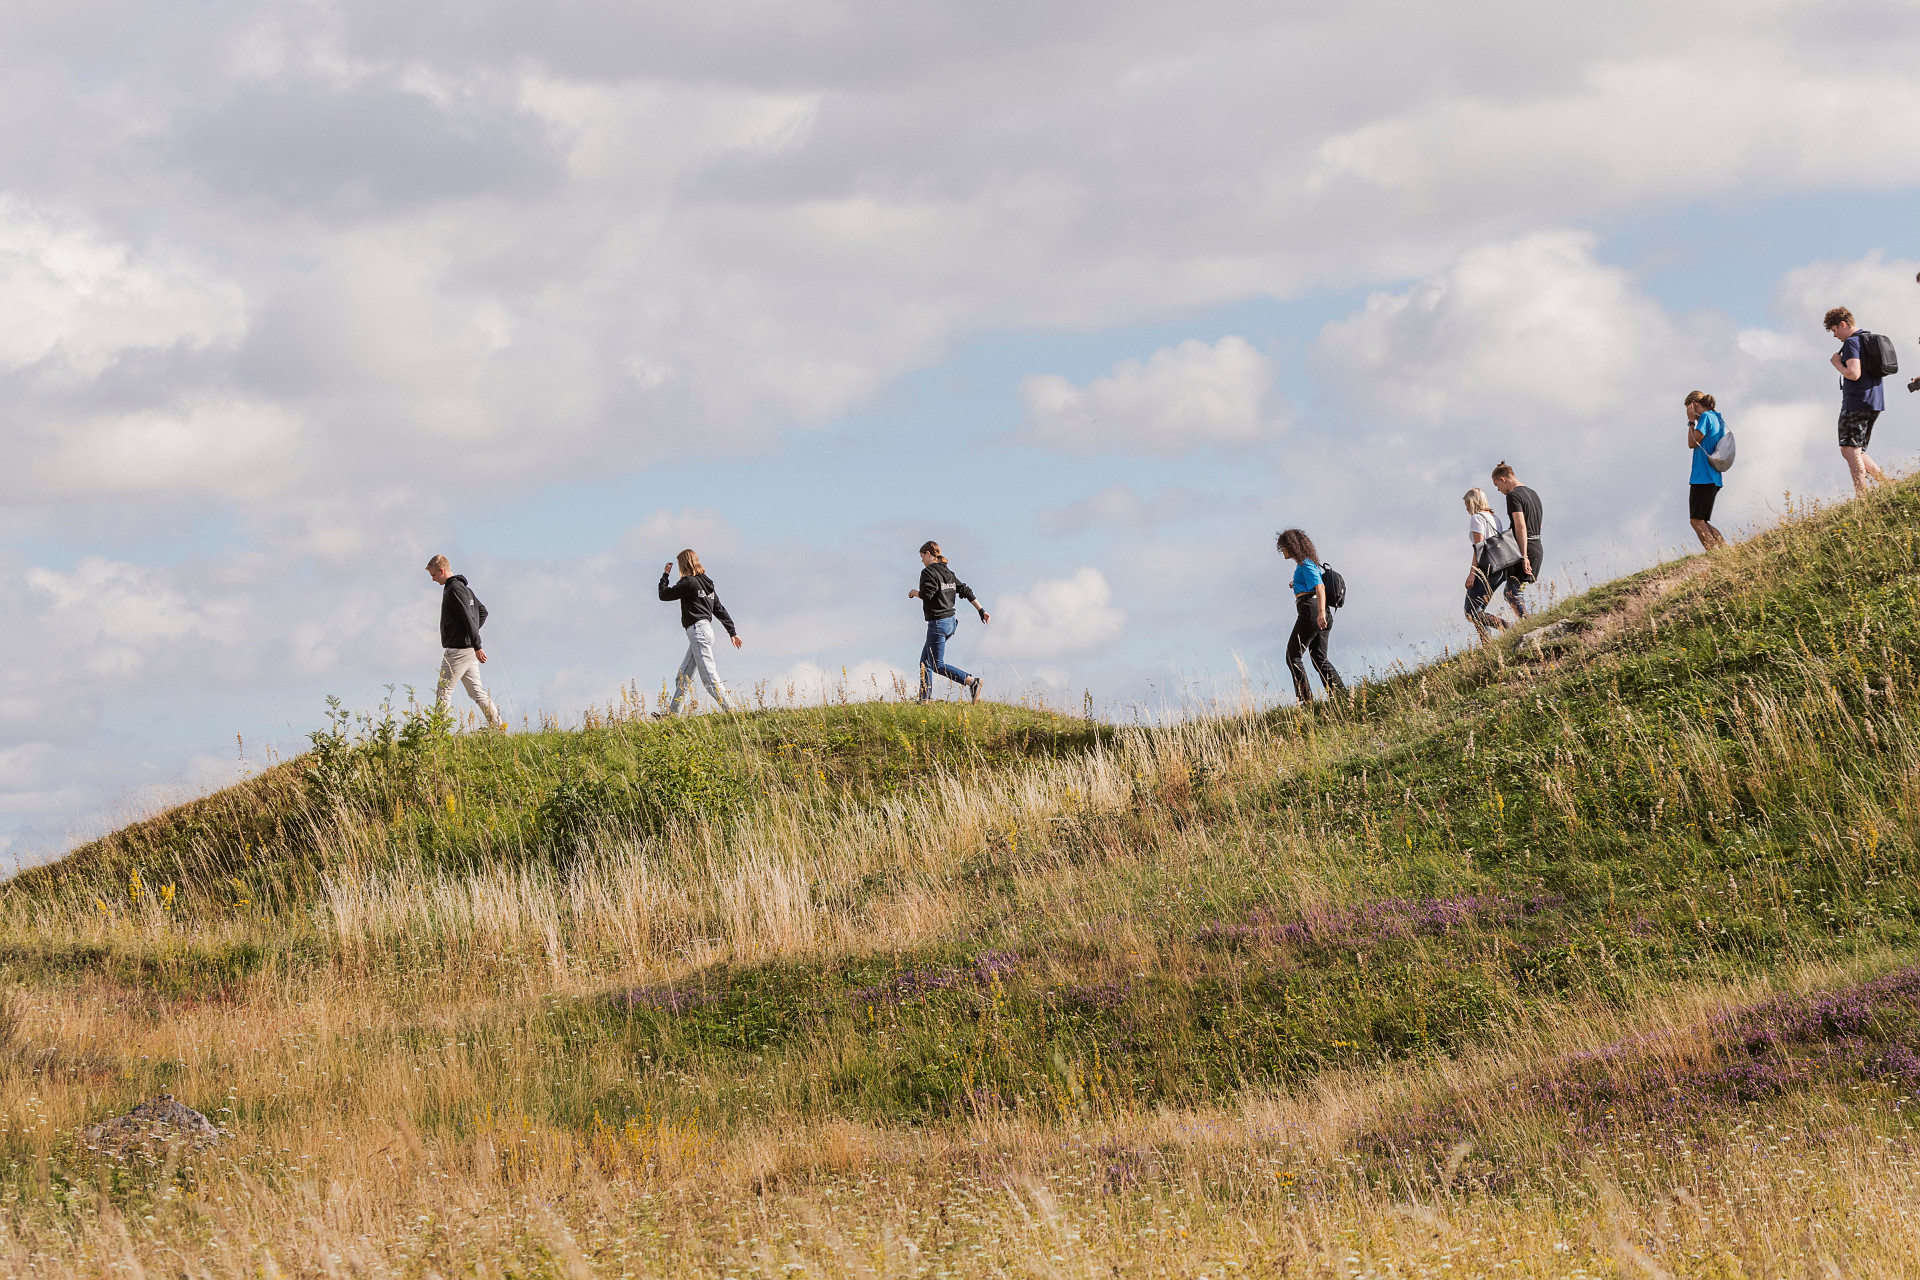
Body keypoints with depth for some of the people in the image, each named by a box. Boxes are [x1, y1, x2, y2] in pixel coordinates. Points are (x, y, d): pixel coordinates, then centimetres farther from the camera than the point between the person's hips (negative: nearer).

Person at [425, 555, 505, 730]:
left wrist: (477, 646, -23)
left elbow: (468, 617, -21)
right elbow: (482, 611, 26)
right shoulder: (463, 587, 16)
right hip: (469, 649, 10)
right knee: (476, 691, 11)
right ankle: (497, 725, 7)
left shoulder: (454, 589, -15)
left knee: (443, 692, -5)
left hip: (458, 649, -10)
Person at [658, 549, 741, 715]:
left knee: (709, 676, -12)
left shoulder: (688, 582, -10)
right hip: (705, 629, 10)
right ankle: (673, 713, 13)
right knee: (683, 677, 11)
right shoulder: (706, 583, 16)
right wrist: (732, 632, 20)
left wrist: (665, 575, 12)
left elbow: (664, 594, -4)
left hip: (698, 630, -10)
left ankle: (729, 710, -17)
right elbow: (720, 609, 19)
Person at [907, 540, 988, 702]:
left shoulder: (928, 572, -11)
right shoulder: (948, 572, 14)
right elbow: (966, 591, 12)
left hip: (937, 623, -9)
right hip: (951, 621, 9)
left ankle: (971, 681, -23)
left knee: (937, 666, -7)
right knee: (925, 661, 17)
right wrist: (981, 610, 12)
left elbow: (927, 594, -24)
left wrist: (915, 592, -2)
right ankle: (925, 699, 17)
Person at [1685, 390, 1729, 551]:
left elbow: (1692, 443, -10)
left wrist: (1691, 421, 0)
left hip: (1702, 477, -9)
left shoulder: (1706, 417, -8)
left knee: (1696, 520, -10)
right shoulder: (1719, 420, 19)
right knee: (1701, 522, 12)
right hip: (1714, 479, 9)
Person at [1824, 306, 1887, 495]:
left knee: (1850, 451, -10)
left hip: (1856, 402, -10)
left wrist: (1837, 363, -7)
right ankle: (1887, 483, 6)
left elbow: (1853, 374, -23)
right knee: (1855, 452, 15)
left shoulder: (1851, 343, -12)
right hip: (1874, 403, 10)